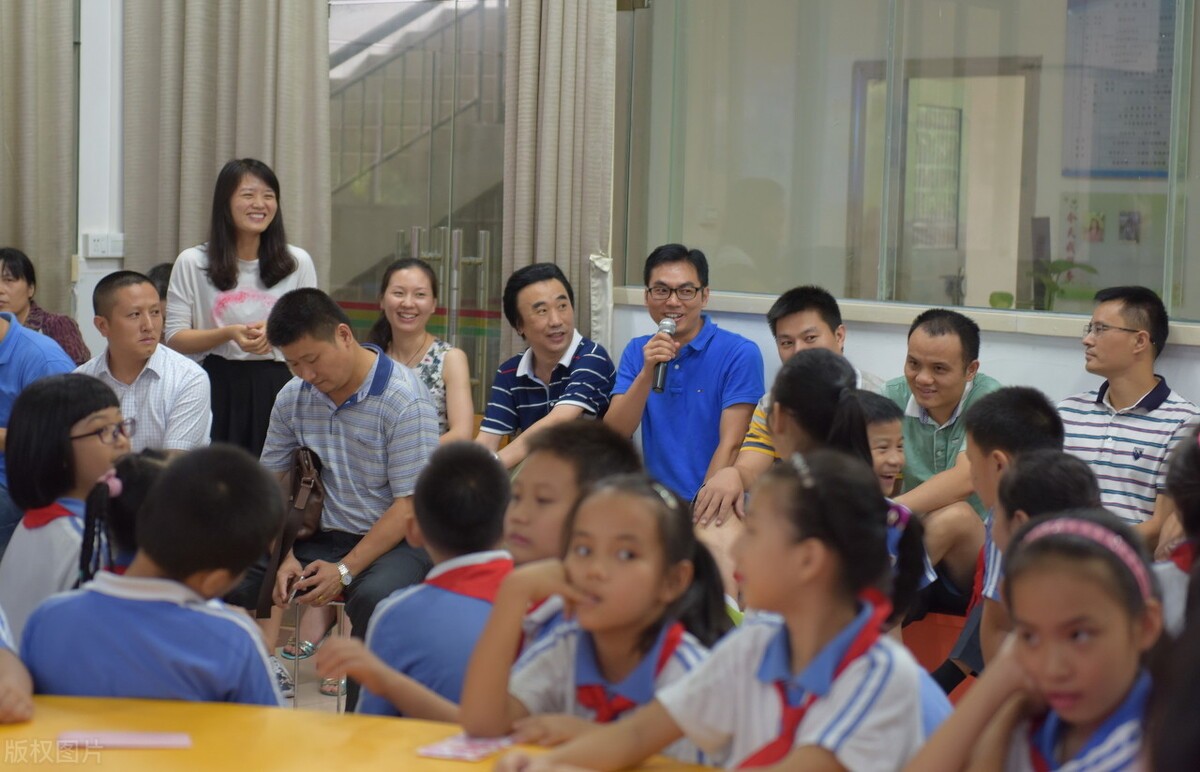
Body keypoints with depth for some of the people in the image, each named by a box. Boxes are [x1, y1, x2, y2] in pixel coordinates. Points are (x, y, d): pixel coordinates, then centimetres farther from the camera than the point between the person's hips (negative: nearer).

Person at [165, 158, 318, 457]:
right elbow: (175, 339, 1)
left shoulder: (298, 262, 7)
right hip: (218, 388, -1)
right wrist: (228, 333, -14)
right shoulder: (192, 263, 3)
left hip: (278, 387, 1)